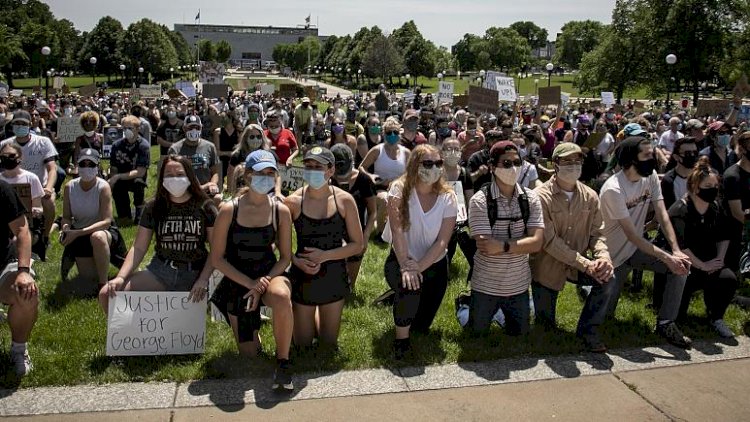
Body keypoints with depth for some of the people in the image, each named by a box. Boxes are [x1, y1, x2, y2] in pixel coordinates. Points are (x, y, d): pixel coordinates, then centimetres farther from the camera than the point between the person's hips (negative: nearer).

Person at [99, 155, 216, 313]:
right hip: (160, 270, 2)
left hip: (194, 274, -1)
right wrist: (121, 277, -15)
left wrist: (203, 279, -17)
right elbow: (139, 248, 0)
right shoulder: (154, 207, 1)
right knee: (107, 294, -14)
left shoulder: (205, 207, -5)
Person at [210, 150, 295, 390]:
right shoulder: (229, 210, -12)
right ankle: (253, 322, 40)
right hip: (237, 281, 0)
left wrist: (263, 283, -17)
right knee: (249, 353, 4)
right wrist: (250, 284, -17)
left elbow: (285, 257, -1)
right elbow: (217, 258, -9)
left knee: (281, 297, -39)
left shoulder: (280, 211, -7)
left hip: (269, 275, 0)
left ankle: (282, 362, -20)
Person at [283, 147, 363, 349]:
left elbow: (358, 245, -7)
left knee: (328, 343, 18)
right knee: (302, 344, 13)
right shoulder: (293, 202, -11)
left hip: (334, 276, 1)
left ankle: (319, 315, 48)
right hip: (303, 277, -1)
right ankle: (307, 318, 44)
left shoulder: (344, 201, -9)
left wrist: (325, 255, -17)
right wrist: (296, 260, -21)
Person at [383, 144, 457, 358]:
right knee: (410, 289, -36)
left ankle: (402, 297, 40)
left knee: (421, 326, 6)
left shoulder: (447, 198, -11)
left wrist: (418, 268, -25)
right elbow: (397, 230, -22)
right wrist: (405, 266, -31)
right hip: (401, 260, -2)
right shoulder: (400, 190, -15)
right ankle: (401, 339, -9)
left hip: (433, 264, 3)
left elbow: (442, 242, -15)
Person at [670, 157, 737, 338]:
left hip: (709, 263, 6)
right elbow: (679, 246, -21)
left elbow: (724, 236, 16)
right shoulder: (679, 210, -14)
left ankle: (716, 317, -1)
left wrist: (719, 258, -2)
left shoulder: (715, 208, 8)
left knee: (729, 278, -23)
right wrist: (703, 266, -19)